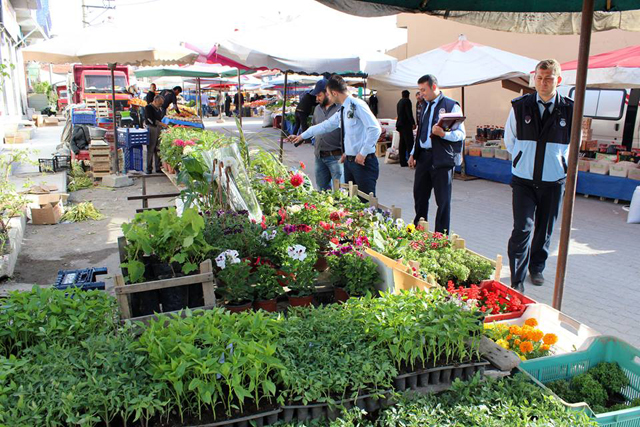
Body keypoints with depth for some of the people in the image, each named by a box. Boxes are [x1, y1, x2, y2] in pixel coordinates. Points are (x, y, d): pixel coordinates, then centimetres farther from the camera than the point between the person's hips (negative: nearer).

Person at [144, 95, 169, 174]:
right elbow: (151, 120, -15)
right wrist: (162, 124, -17)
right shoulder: (148, 108, -6)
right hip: (151, 128, -6)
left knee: (158, 149, 5)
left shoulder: (159, 109, 16)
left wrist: (163, 126, 9)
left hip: (158, 129, 6)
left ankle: (158, 168, 9)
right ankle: (149, 168, 3)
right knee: (150, 150, -3)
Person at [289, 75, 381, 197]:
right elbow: (326, 125, 26)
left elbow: (375, 129, -19)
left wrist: (363, 153, -18)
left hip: (363, 161, -8)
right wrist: (302, 136, 34)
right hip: (349, 161, 9)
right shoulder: (342, 111, 13)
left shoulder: (357, 105, -12)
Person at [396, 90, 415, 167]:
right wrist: (413, 123, -16)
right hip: (406, 124, -8)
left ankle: (403, 162, 8)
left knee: (402, 143, 8)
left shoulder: (399, 102, 16)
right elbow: (409, 113, -16)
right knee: (409, 143, -11)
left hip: (400, 124, 9)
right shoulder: (407, 101, -8)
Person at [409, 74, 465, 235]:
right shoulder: (425, 105, 16)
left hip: (442, 159, -7)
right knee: (419, 196, 13)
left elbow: (461, 134, -10)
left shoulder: (451, 105, -7)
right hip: (423, 157, 7)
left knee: (443, 200, 2)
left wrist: (443, 134, -27)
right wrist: (413, 153, 17)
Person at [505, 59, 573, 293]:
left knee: (544, 230, 13)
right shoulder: (520, 106, -3)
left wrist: (559, 160, 10)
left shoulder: (570, 110, -3)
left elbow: (573, 142, 15)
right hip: (524, 180, -1)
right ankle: (517, 278, -1)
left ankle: (536, 268, 33)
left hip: (554, 181, 1)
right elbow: (509, 139, 13)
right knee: (522, 228, -9)